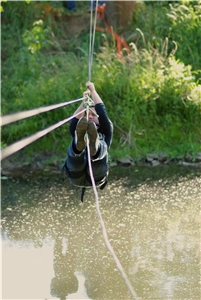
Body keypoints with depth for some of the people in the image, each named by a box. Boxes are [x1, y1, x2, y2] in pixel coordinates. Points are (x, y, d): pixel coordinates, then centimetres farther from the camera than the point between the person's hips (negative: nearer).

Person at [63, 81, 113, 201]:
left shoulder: (104, 133, 32)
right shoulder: (82, 133, 36)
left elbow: (103, 113, 15)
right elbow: (73, 123, 12)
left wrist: (93, 91, 21)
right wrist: (84, 103, 7)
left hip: (96, 176, -2)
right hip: (77, 176, 2)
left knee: (102, 146, -32)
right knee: (73, 149, -30)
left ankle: (94, 145, -68)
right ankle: (80, 141, -66)